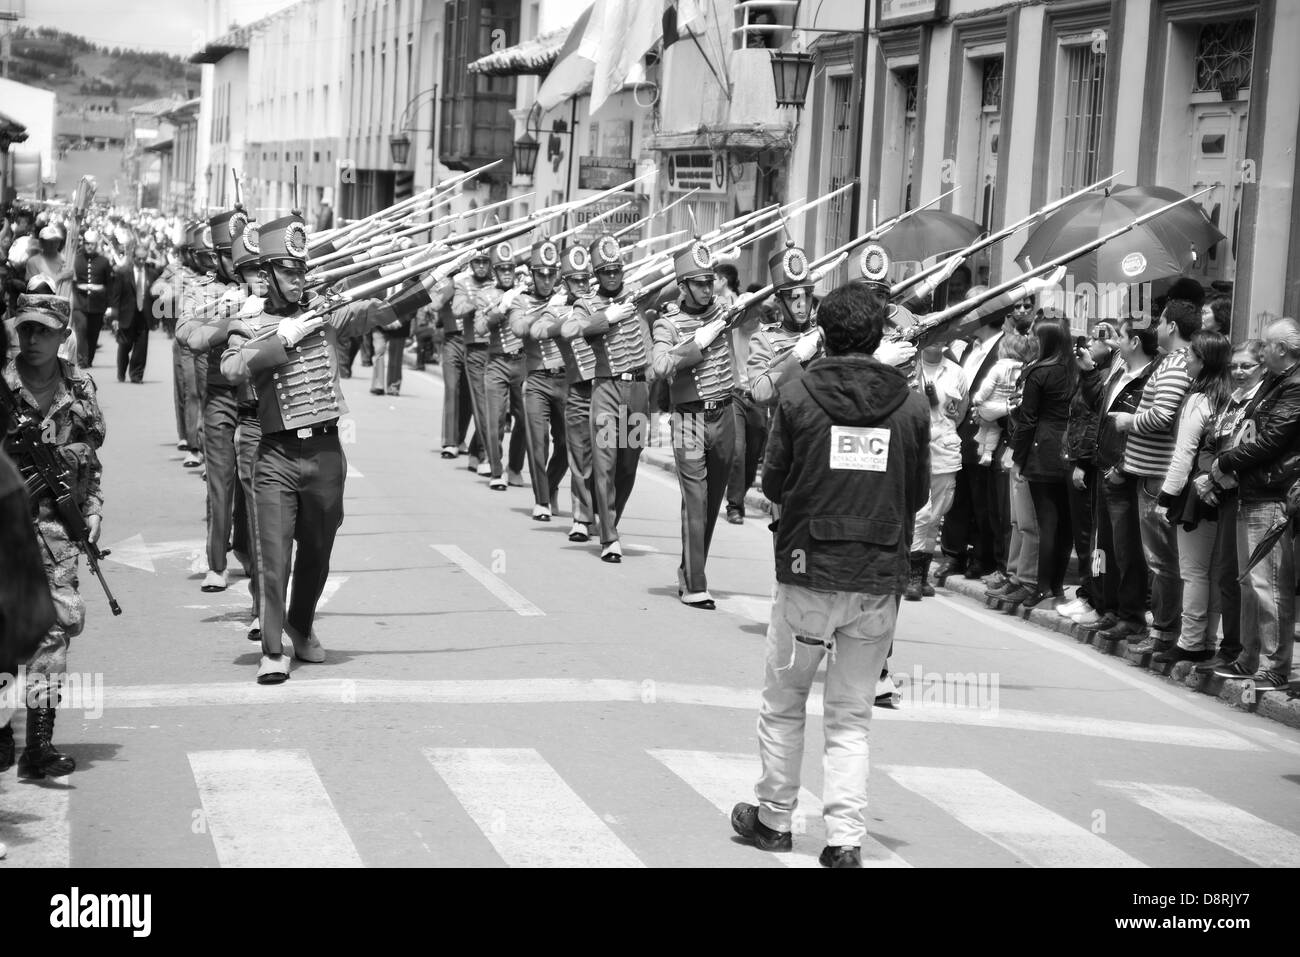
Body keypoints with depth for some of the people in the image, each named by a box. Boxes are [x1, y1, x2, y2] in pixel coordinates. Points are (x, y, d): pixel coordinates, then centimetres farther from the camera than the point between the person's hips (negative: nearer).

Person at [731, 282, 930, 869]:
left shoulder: (799, 396, -8)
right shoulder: (911, 404, -3)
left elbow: (773, 483, -1)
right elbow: (919, 495, 5)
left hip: (808, 572, -2)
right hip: (880, 579, 2)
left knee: (783, 705, 15)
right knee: (851, 717, 10)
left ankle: (773, 819, 26)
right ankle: (845, 837, 3)